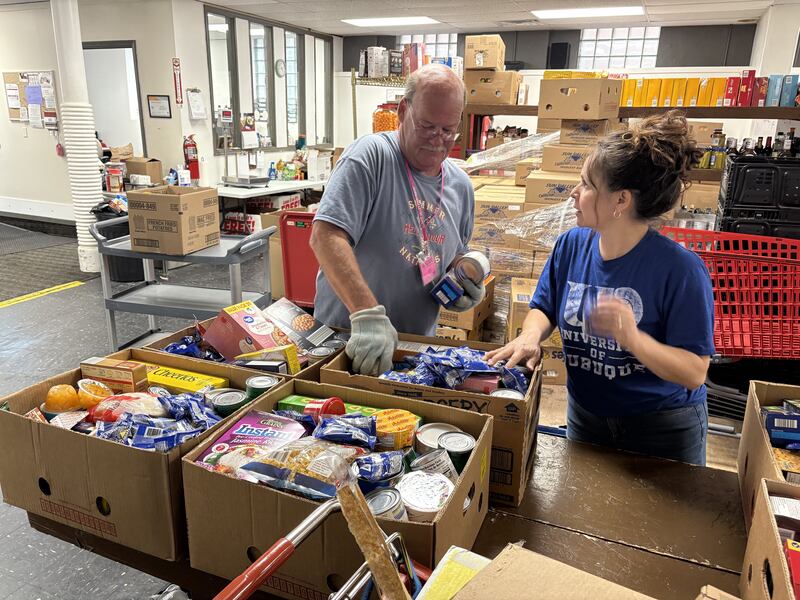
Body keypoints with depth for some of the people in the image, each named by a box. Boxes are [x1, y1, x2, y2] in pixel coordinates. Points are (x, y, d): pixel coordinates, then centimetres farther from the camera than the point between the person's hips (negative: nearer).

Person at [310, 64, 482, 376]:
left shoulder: (460, 186, 5)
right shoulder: (371, 155, -15)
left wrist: (465, 286, -3)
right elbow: (325, 236, -26)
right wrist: (368, 314, -35)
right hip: (345, 338, -5)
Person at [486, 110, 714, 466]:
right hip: (585, 416, 4)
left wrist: (633, 338, -40)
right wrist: (531, 336, -20)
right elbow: (544, 308, 2)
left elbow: (695, 373, -24)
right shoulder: (571, 245, -11)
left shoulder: (680, 269, -26)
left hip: (663, 429, -4)